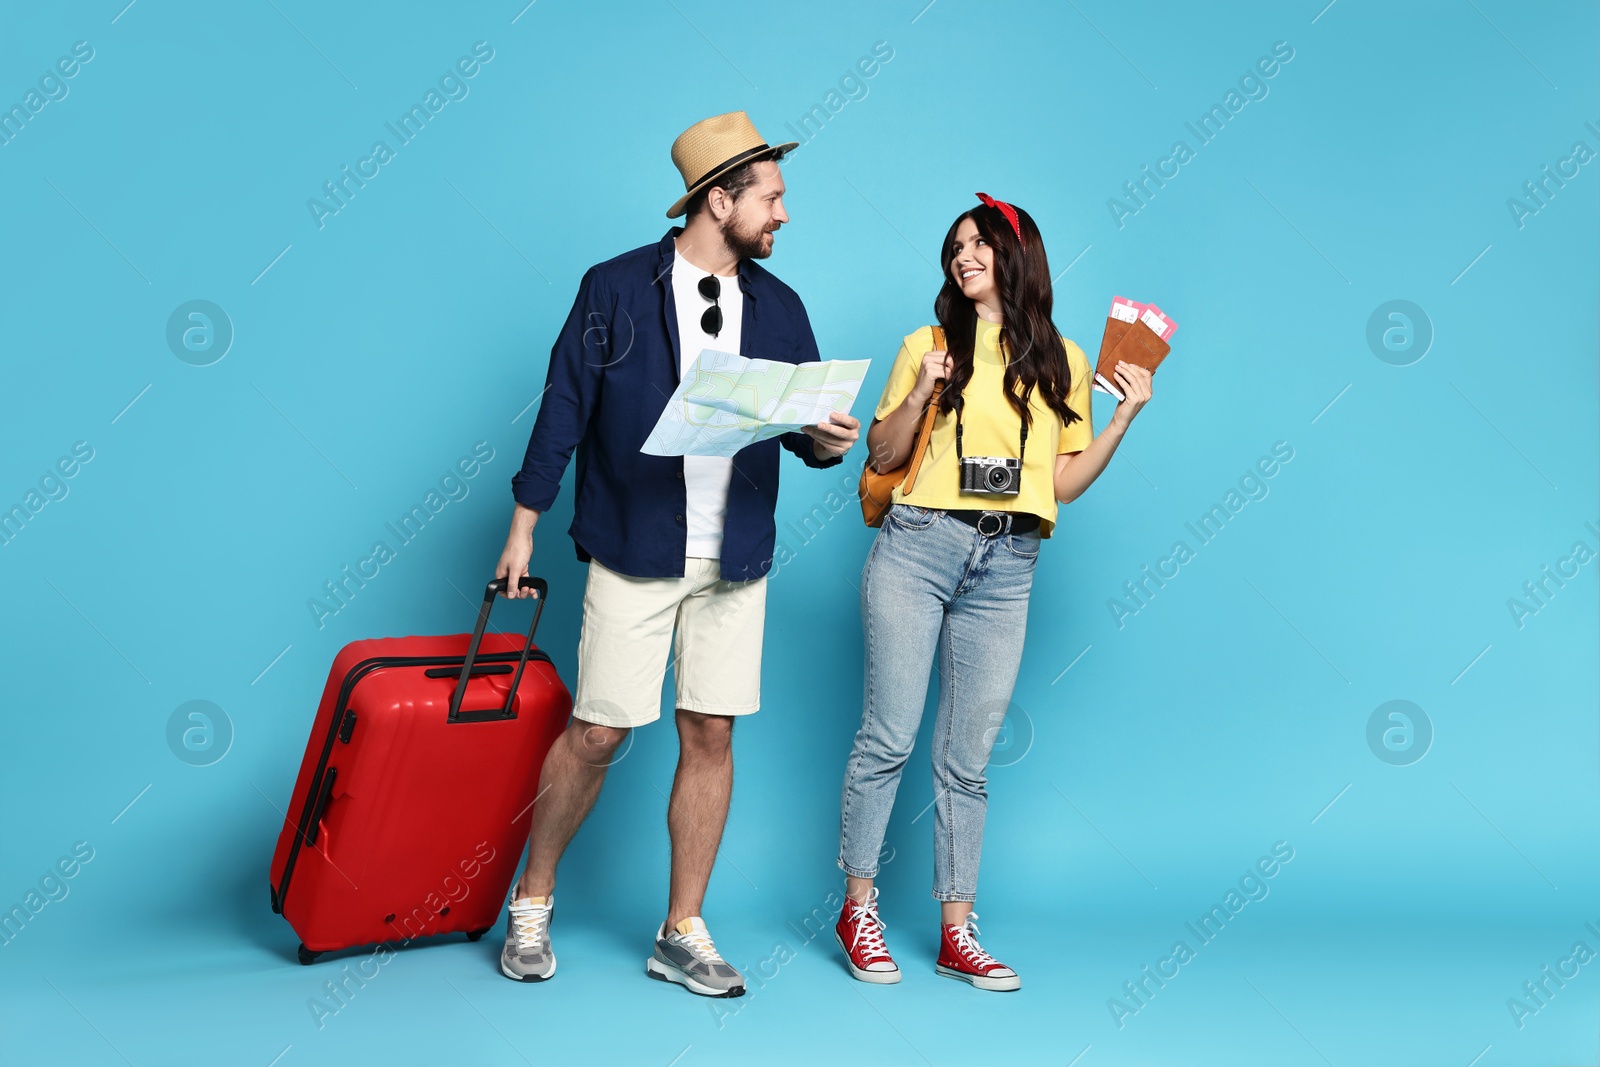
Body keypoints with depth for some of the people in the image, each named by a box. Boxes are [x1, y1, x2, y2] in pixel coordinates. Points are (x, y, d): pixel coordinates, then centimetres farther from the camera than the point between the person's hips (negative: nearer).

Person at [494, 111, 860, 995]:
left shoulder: (778, 308, 10)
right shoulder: (616, 290, -2)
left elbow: (807, 423, 11)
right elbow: (564, 407, -1)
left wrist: (828, 439, -13)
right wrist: (524, 524, -1)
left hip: (735, 560, 4)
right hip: (633, 554, -4)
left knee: (710, 734, 5)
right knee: (597, 734, -1)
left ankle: (683, 935, 18)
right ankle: (532, 902, 22)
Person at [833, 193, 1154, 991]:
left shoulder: (1060, 361, 13)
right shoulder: (928, 346, 10)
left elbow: (1065, 483, 11)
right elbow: (881, 456, 8)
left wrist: (1126, 416, 3)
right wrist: (920, 395, -6)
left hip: (1006, 566, 1)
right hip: (917, 547, -1)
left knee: (967, 758, 6)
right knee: (889, 736, -2)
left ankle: (957, 933, 14)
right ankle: (858, 907, 13)